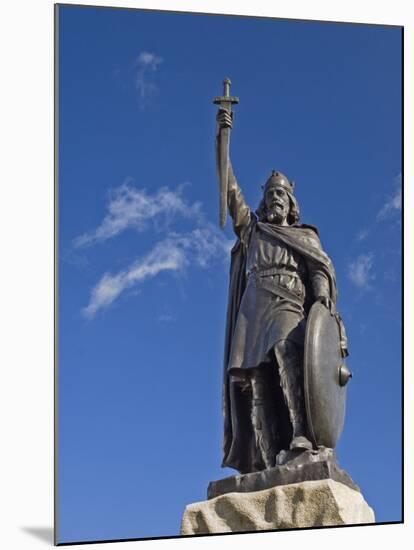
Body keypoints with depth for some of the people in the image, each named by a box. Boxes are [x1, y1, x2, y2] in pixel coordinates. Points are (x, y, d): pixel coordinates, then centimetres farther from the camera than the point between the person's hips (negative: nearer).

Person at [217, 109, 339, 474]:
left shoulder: (306, 236, 26)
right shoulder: (251, 230, 29)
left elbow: (321, 267, 9)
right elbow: (229, 189, 21)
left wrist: (323, 296, -14)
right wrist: (222, 137, 15)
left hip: (289, 304, -2)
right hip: (254, 307, 2)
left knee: (287, 351, -33)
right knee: (249, 374, -17)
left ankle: (301, 433, -48)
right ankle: (263, 460, -26)